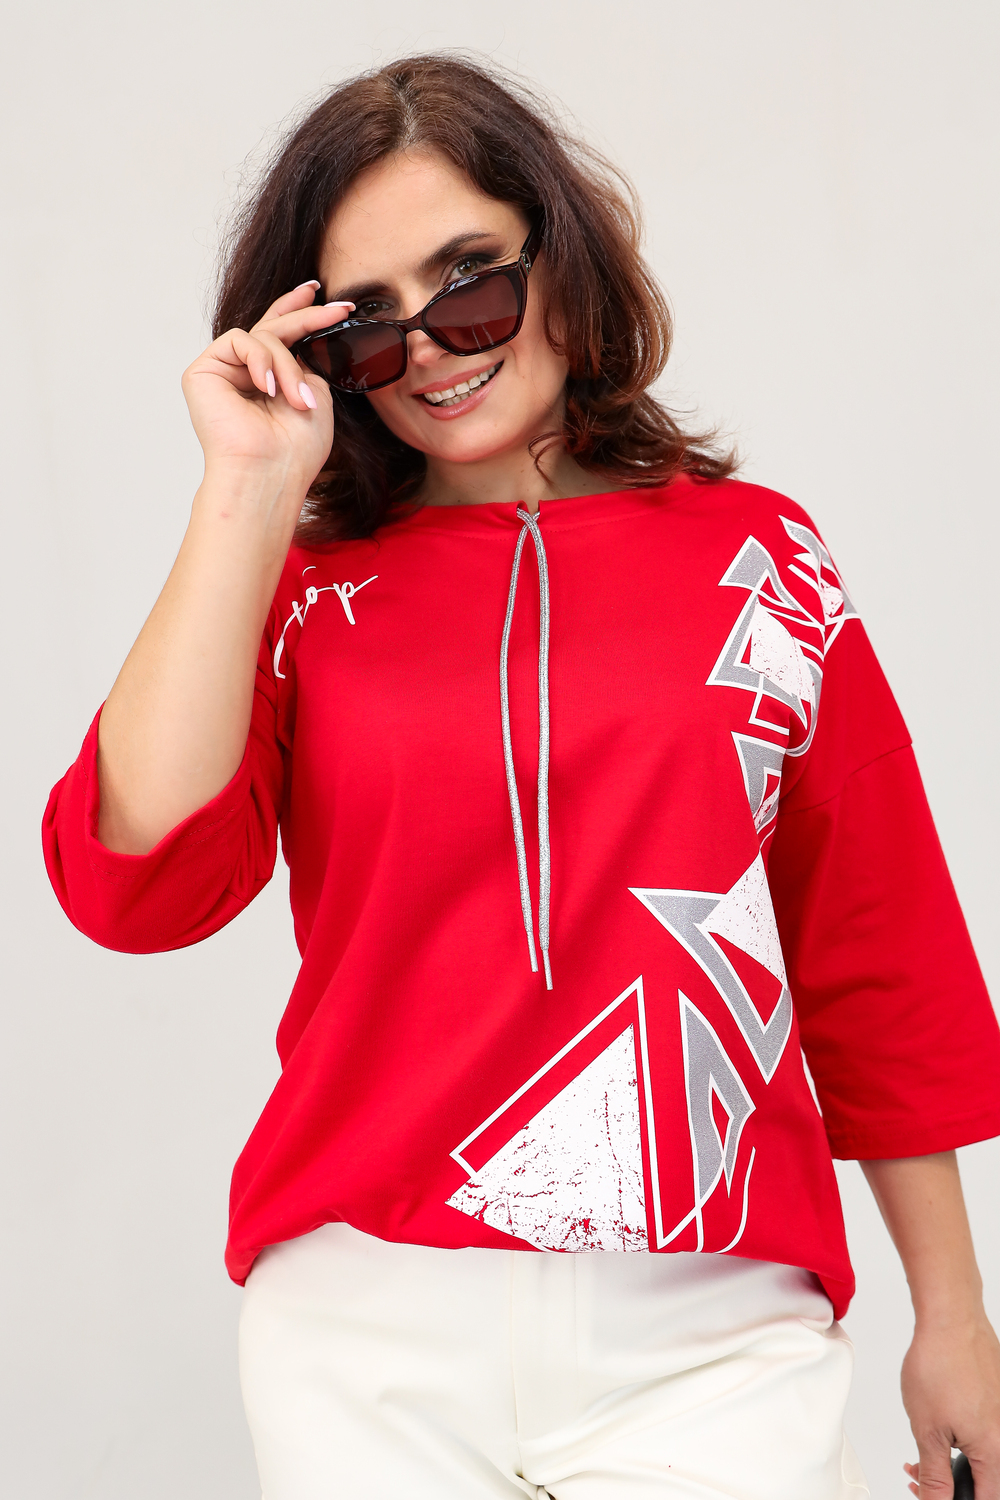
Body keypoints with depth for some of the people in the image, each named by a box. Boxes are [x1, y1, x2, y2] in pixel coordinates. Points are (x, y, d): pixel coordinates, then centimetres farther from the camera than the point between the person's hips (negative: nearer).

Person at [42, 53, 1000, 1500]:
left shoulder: (759, 557, 4)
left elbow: (879, 961, 8)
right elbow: (135, 883, -13)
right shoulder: (298, 590, 4)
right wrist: (252, 494, -10)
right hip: (368, 1335, 1)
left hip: (708, 1334, 0)